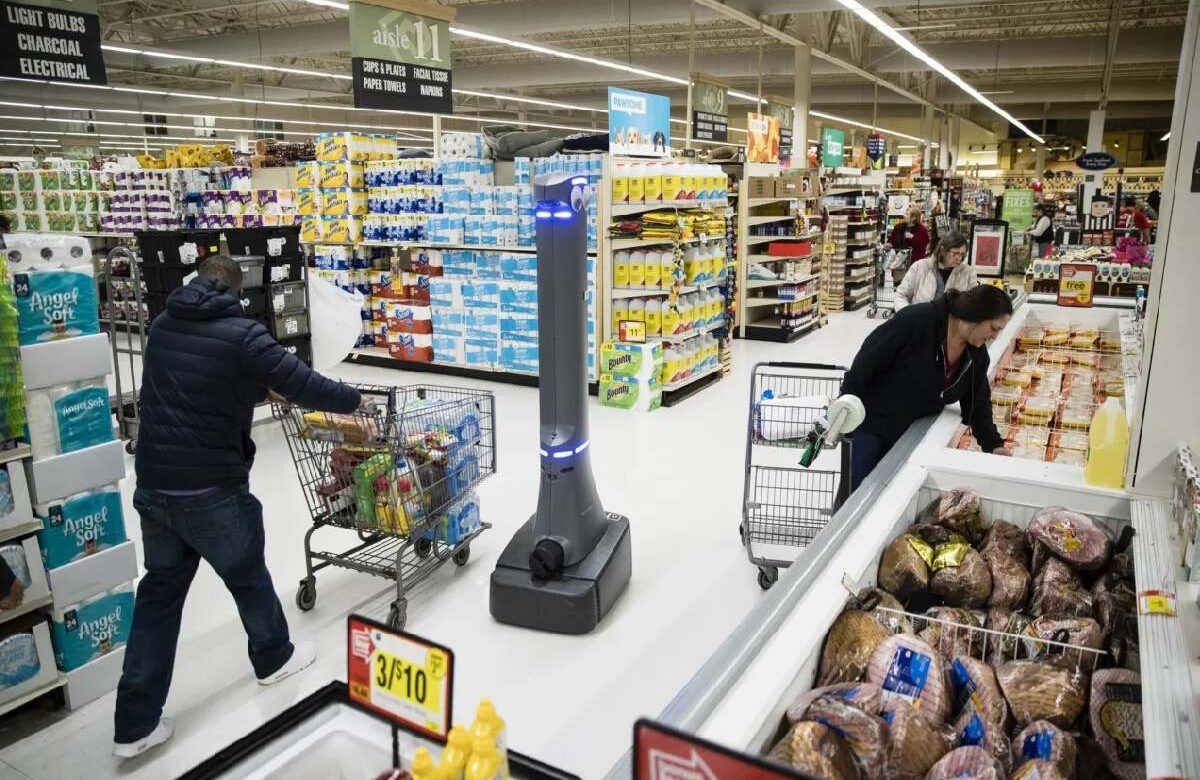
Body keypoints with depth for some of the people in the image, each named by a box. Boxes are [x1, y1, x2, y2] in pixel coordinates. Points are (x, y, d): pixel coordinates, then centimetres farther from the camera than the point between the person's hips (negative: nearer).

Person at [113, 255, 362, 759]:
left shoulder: (162, 326, 8)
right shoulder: (241, 334, -13)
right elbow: (306, 386, -14)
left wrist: (255, 387, 28)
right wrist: (354, 399, 4)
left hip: (153, 486, 6)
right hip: (211, 490, -5)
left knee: (159, 591, 16)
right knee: (248, 577, 18)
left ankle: (136, 724, 19)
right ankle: (274, 658, 42)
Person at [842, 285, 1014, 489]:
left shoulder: (977, 354, -3)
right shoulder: (917, 320, -25)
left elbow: (978, 403, 6)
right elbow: (868, 360, -21)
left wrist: (993, 445, -5)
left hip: (914, 433, 6)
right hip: (873, 421, -6)